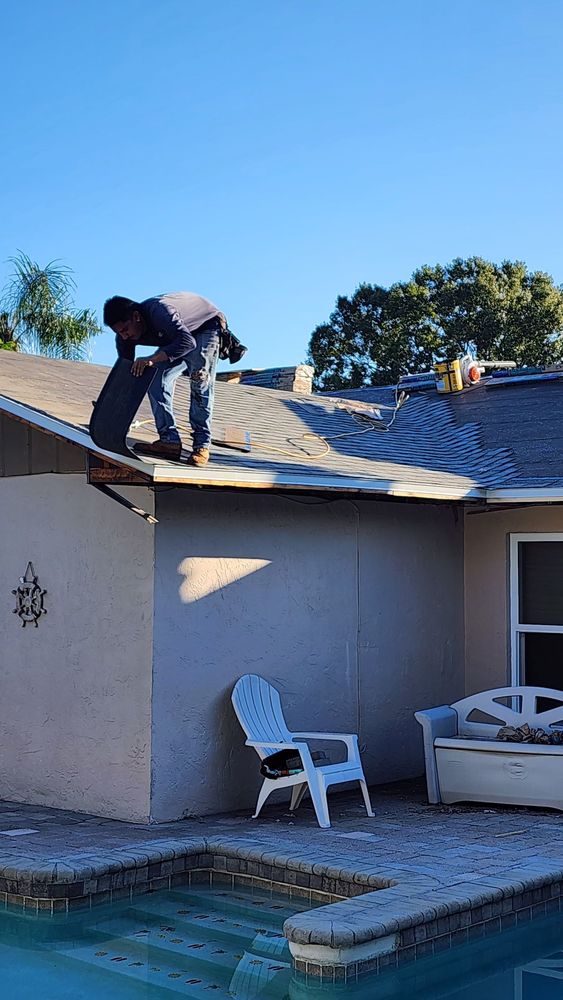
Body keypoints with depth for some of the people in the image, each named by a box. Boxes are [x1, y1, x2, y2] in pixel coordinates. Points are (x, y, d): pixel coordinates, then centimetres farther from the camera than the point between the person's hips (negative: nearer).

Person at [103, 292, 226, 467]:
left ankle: (202, 445, -22)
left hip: (207, 326, -7)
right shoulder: (125, 336, -16)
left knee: (200, 381, -24)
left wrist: (152, 359, -56)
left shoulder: (159, 311, -40)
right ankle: (169, 440, -15)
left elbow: (188, 342, -50)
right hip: (176, 338, 7)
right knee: (155, 377, -12)